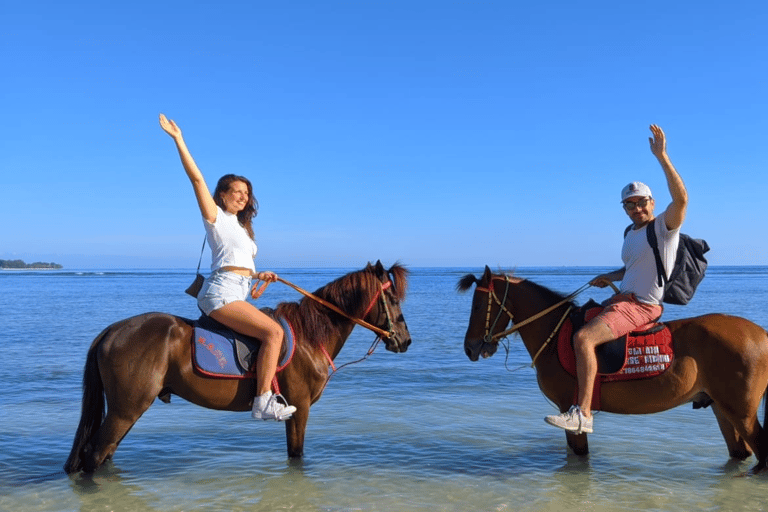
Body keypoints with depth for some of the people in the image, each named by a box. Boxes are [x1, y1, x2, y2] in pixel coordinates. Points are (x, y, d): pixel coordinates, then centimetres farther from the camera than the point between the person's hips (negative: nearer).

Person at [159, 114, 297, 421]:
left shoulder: (241, 226, 27)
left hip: (238, 294, 9)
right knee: (273, 331, -22)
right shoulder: (216, 217, 4)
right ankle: (263, 404, -24)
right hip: (221, 292, -9)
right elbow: (196, 178, -7)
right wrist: (178, 140, -13)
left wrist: (260, 276, 9)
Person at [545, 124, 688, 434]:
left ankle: (583, 414, -27)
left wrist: (661, 156, -33)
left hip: (640, 306, -10)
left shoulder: (665, 226, -10)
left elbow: (681, 198, -31)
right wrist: (610, 277, 12)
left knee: (583, 337, -27)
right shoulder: (631, 234, 16)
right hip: (622, 299, 10)